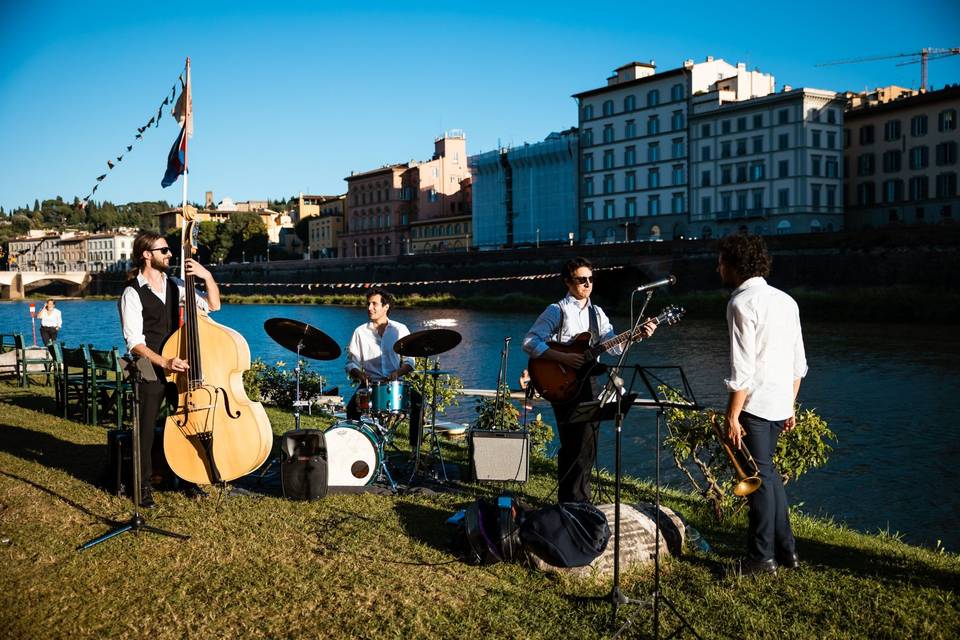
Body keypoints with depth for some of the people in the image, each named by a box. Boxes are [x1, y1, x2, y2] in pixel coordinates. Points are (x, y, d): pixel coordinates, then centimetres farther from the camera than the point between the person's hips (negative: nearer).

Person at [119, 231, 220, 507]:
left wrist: (207, 276, -6)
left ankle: (190, 479, 19)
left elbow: (213, 305, 9)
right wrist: (164, 362, -27)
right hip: (149, 371, -5)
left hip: (179, 365, 5)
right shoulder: (132, 293, -8)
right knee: (146, 428, 0)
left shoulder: (174, 286, 10)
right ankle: (144, 485, 17)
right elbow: (135, 343, -14)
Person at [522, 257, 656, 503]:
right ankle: (572, 502, 8)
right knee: (576, 446, -6)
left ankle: (581, 500, 26)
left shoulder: (597, 313, 12)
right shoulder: (557, 311, -8)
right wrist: (563, 358, -23)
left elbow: (614, 345, 4)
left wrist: (637, 335, -14)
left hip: (589, 383, 7)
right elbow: (529, 343, -16)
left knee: (588, 446, 12)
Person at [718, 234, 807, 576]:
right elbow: (799, 363, 14)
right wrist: (790, 406, 20)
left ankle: (762, 558, 14)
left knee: (759, 476, 2)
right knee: (768, 474, 19)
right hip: (780, 403, 8)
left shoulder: (742, 303, -13)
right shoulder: (786, 300, 12)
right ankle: (785, 550, 27)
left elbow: (742, 369, -19)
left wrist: (732, 416, -15)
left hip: (754, 404, -8)